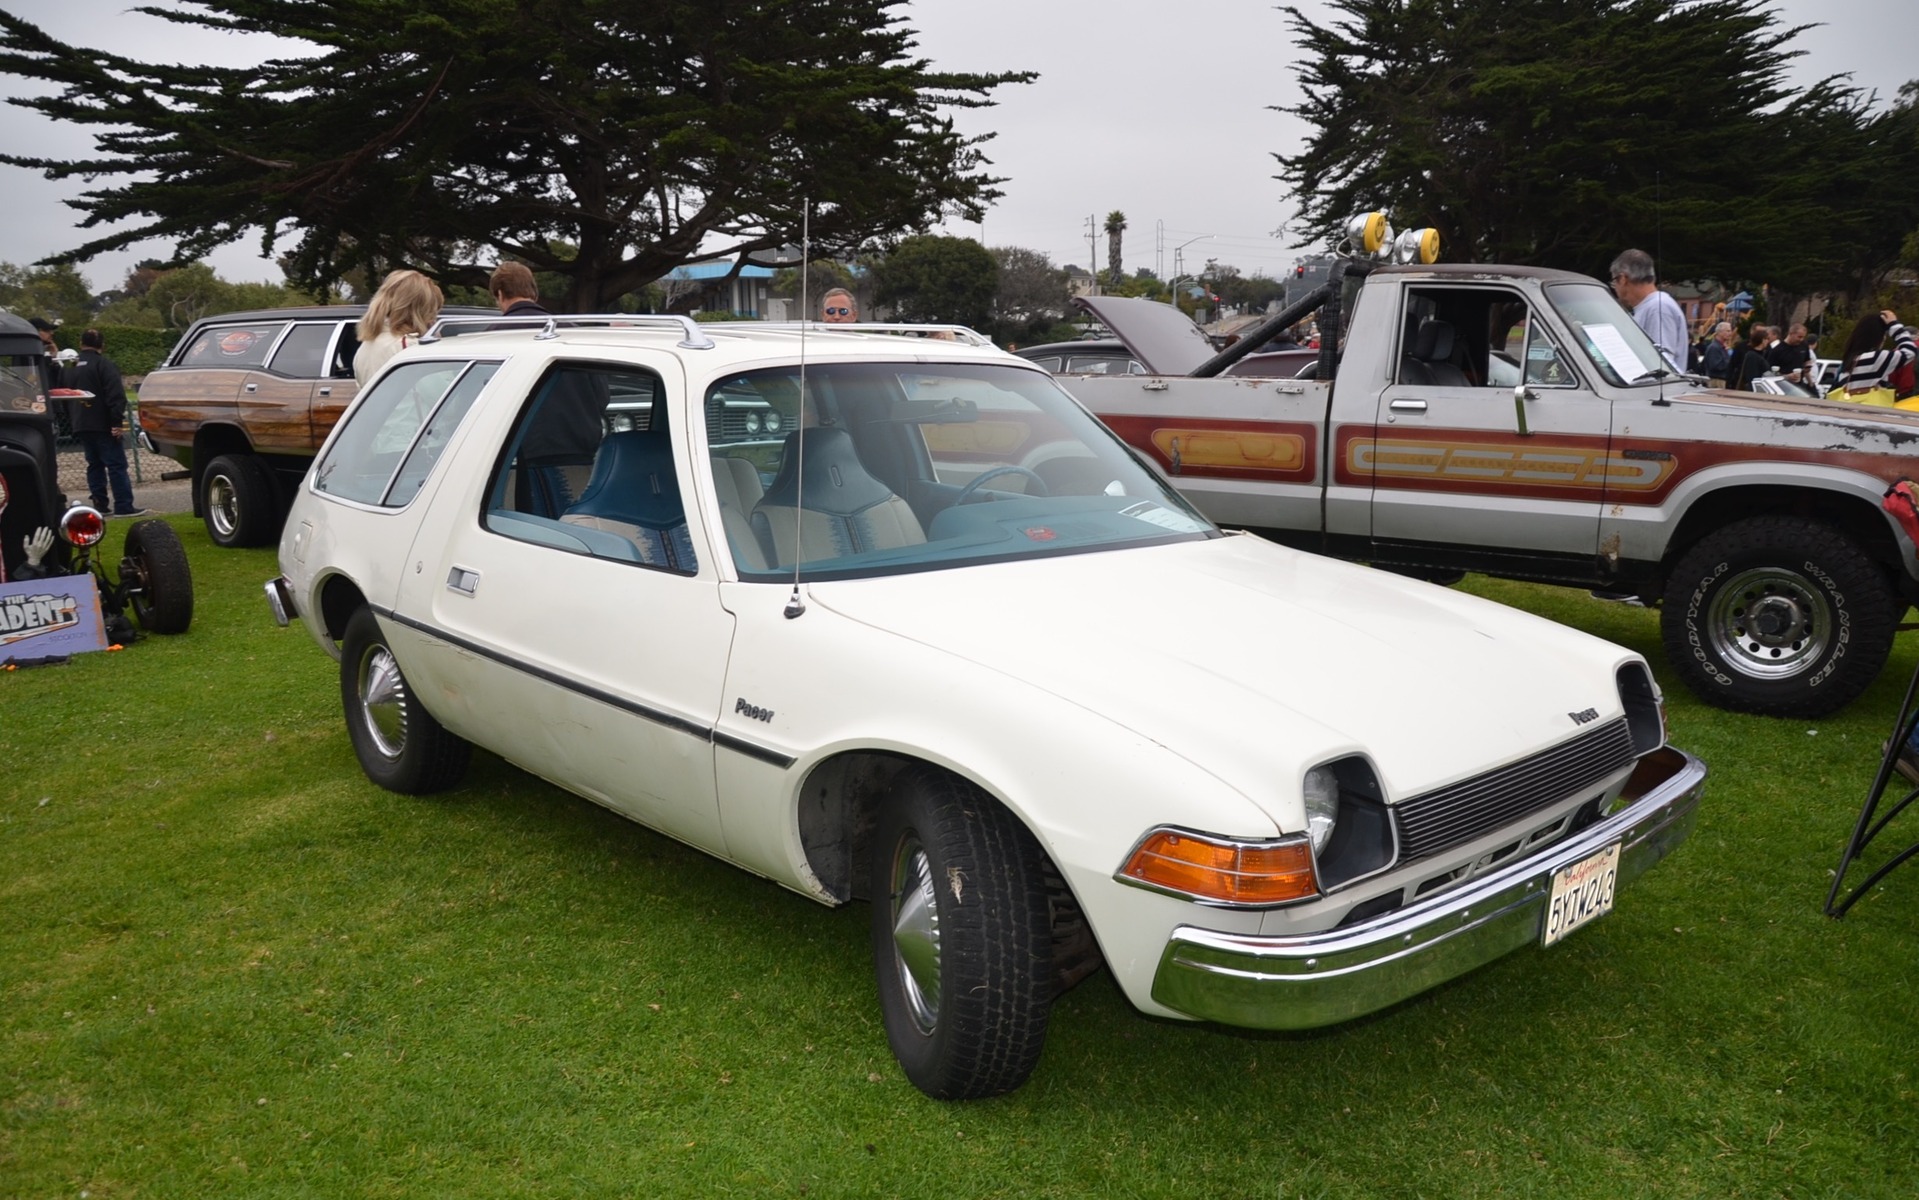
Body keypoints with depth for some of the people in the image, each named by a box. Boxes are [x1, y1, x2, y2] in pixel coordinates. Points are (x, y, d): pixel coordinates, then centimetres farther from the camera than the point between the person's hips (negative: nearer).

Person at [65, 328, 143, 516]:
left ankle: (99, 504, 10)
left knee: (94, 464, 13)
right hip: (103, 424, -7)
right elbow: (116, 395, -19)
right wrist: (117, 422, -20)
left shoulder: (73, 368, 17)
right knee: (116, 465, -8)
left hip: (81, 425, 7)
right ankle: (124, 506, -13)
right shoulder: (104, 364, -9)